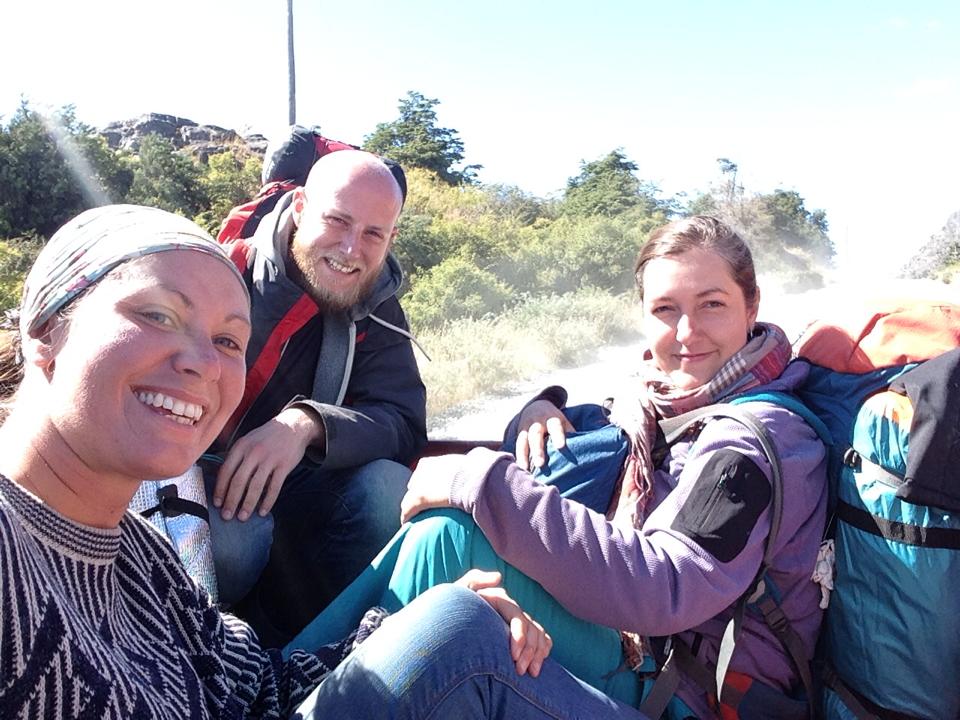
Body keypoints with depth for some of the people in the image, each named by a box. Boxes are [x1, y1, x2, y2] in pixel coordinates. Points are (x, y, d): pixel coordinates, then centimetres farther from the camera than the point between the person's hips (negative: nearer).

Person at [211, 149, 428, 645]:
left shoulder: (377, 315, -1)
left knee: (387, 486, -24)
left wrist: (306, 423, -33)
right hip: (200, 484, -3)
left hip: (293, 494, 3)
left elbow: (405, 424, -14)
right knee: (236, 531, -35)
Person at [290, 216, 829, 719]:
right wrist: (546, 407, -3)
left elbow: (659, 592, -31)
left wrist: (482, 482, -30)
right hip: (637, 651, 8)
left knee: (448, 535, -25)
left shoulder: (759, 438, -18)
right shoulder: (662, 401, 5)